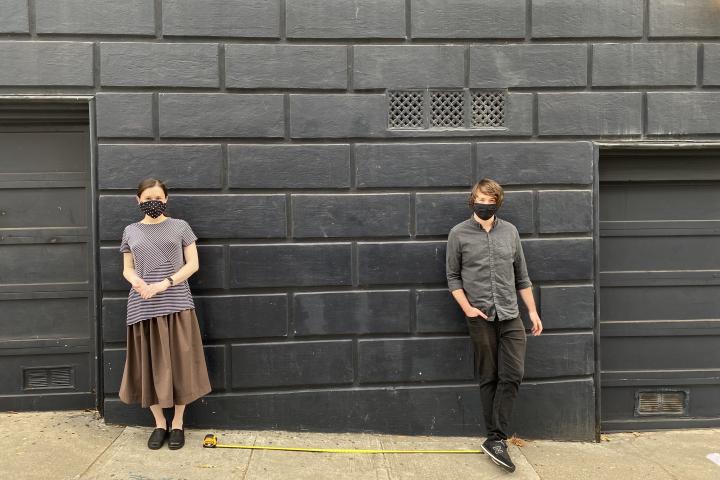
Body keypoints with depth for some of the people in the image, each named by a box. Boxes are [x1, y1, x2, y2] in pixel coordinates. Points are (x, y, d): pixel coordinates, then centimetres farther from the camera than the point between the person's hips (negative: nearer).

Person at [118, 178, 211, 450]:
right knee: (149, 365, 6)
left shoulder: (180, 227, 4)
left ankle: (177, 424, 16)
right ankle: (160, 424, 21)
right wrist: (137, 282, -11)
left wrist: (165, 284, -13)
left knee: (179, 364, 1)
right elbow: (127, 269, 13)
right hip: (142, 307, 2)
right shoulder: (131, 231, 11)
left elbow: (193, 264, 0)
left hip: (176, 304, -2)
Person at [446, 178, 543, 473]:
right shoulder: (459, 234, 0)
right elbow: (453, 277, 3)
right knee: (489, 379, 4)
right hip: (481, 317, -3)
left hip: (510, 316, 3)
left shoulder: (510, 231, 8)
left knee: (513, 375, -4)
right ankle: (496, 438, 15)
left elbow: (522, 276, 13)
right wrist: (467, 308, -9)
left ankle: (495, 439, 4)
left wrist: (533, 311, 10)